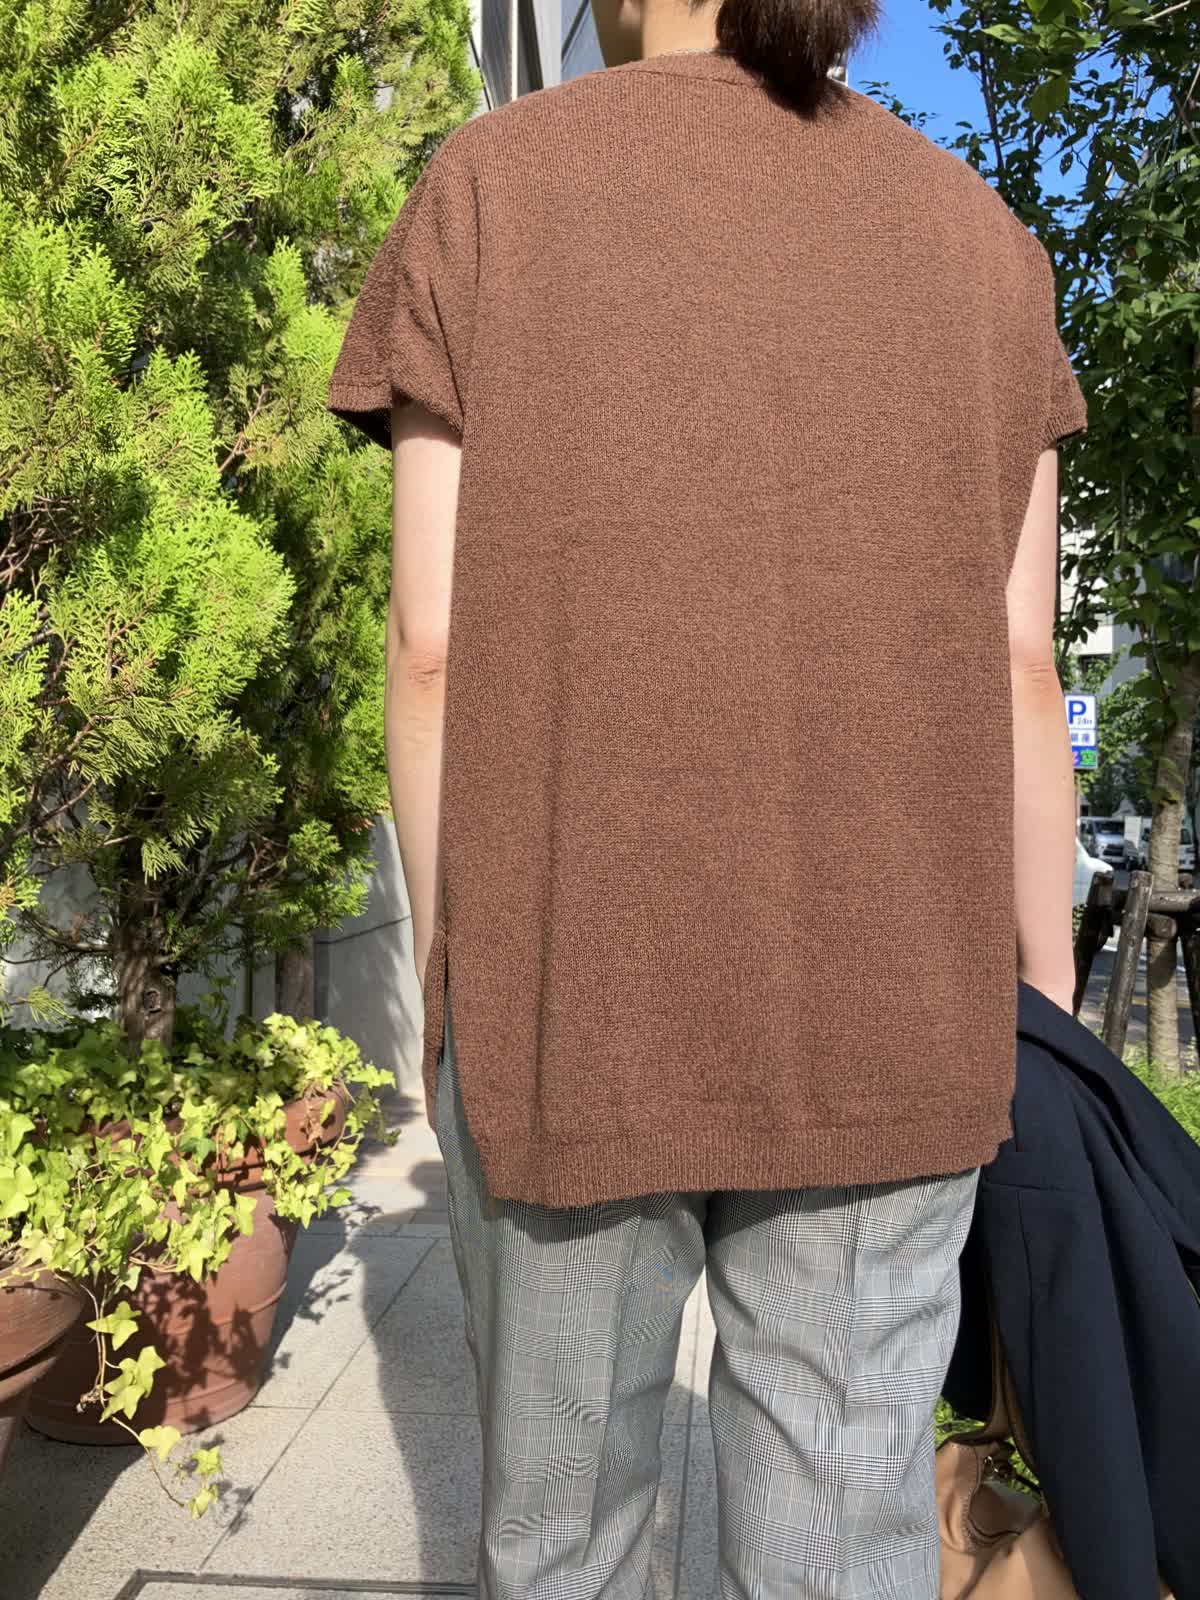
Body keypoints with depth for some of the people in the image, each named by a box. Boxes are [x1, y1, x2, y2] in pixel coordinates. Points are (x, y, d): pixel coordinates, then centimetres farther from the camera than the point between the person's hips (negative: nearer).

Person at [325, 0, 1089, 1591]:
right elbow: (1018, 673, 2)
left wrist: (444, 976, 5)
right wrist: (1046, 1019, 8)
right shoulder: (978, 237, 8)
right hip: (879, 1008, 2)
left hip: (573, 992, -1)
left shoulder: (485, 186, 2)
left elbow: (437, 647, -5)